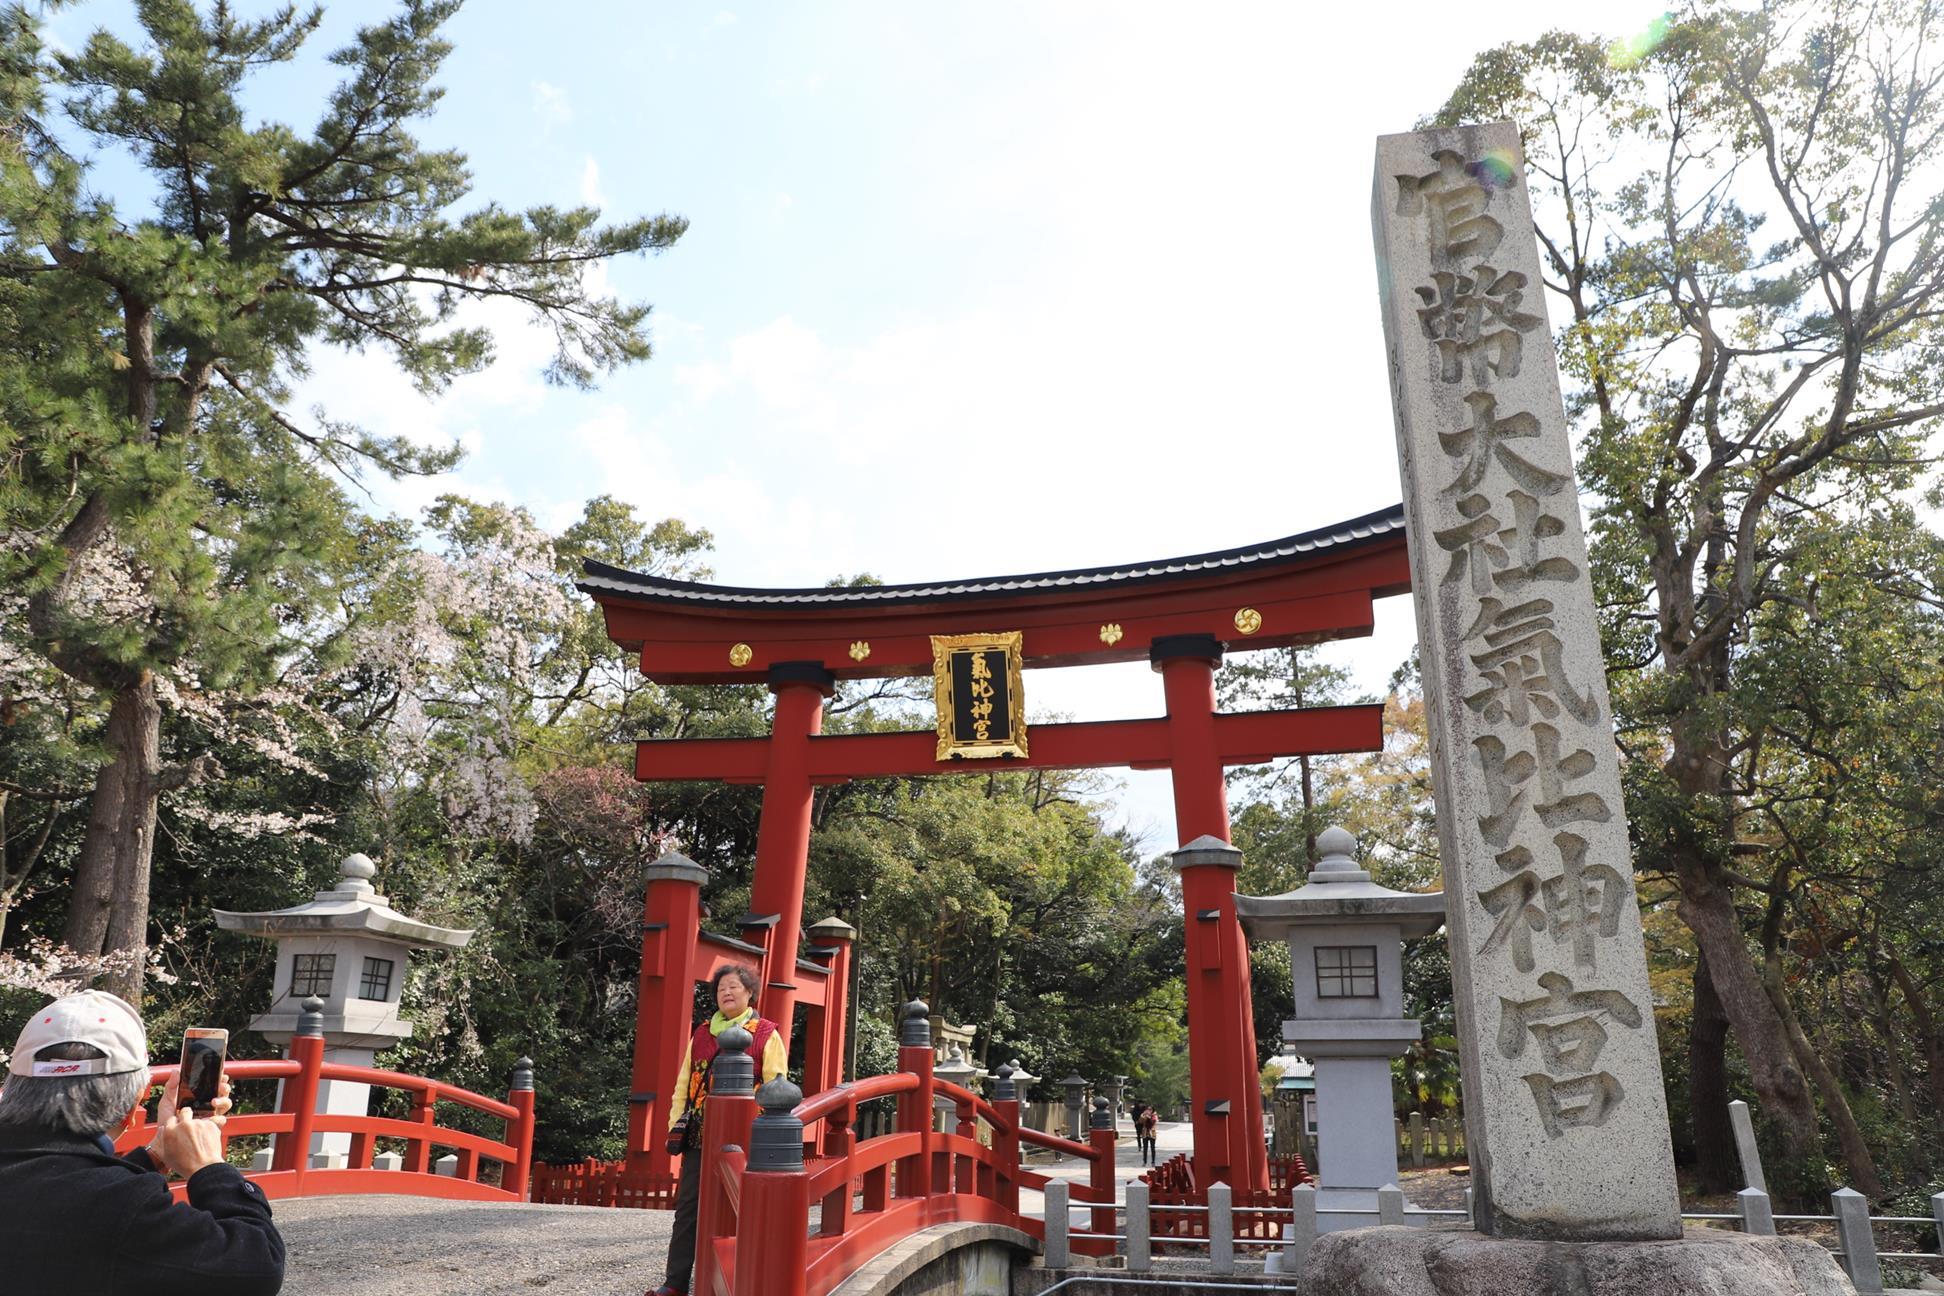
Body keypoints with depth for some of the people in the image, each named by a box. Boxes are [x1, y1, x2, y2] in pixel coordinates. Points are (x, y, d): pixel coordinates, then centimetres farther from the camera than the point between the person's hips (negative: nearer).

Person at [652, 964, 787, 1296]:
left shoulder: (767, 1035, 0)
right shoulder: (702, 1034, 14)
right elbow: (683, 1084, 17)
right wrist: (675, 1126, 9)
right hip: (699, 1138, 4)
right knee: (687, 1207, 5)